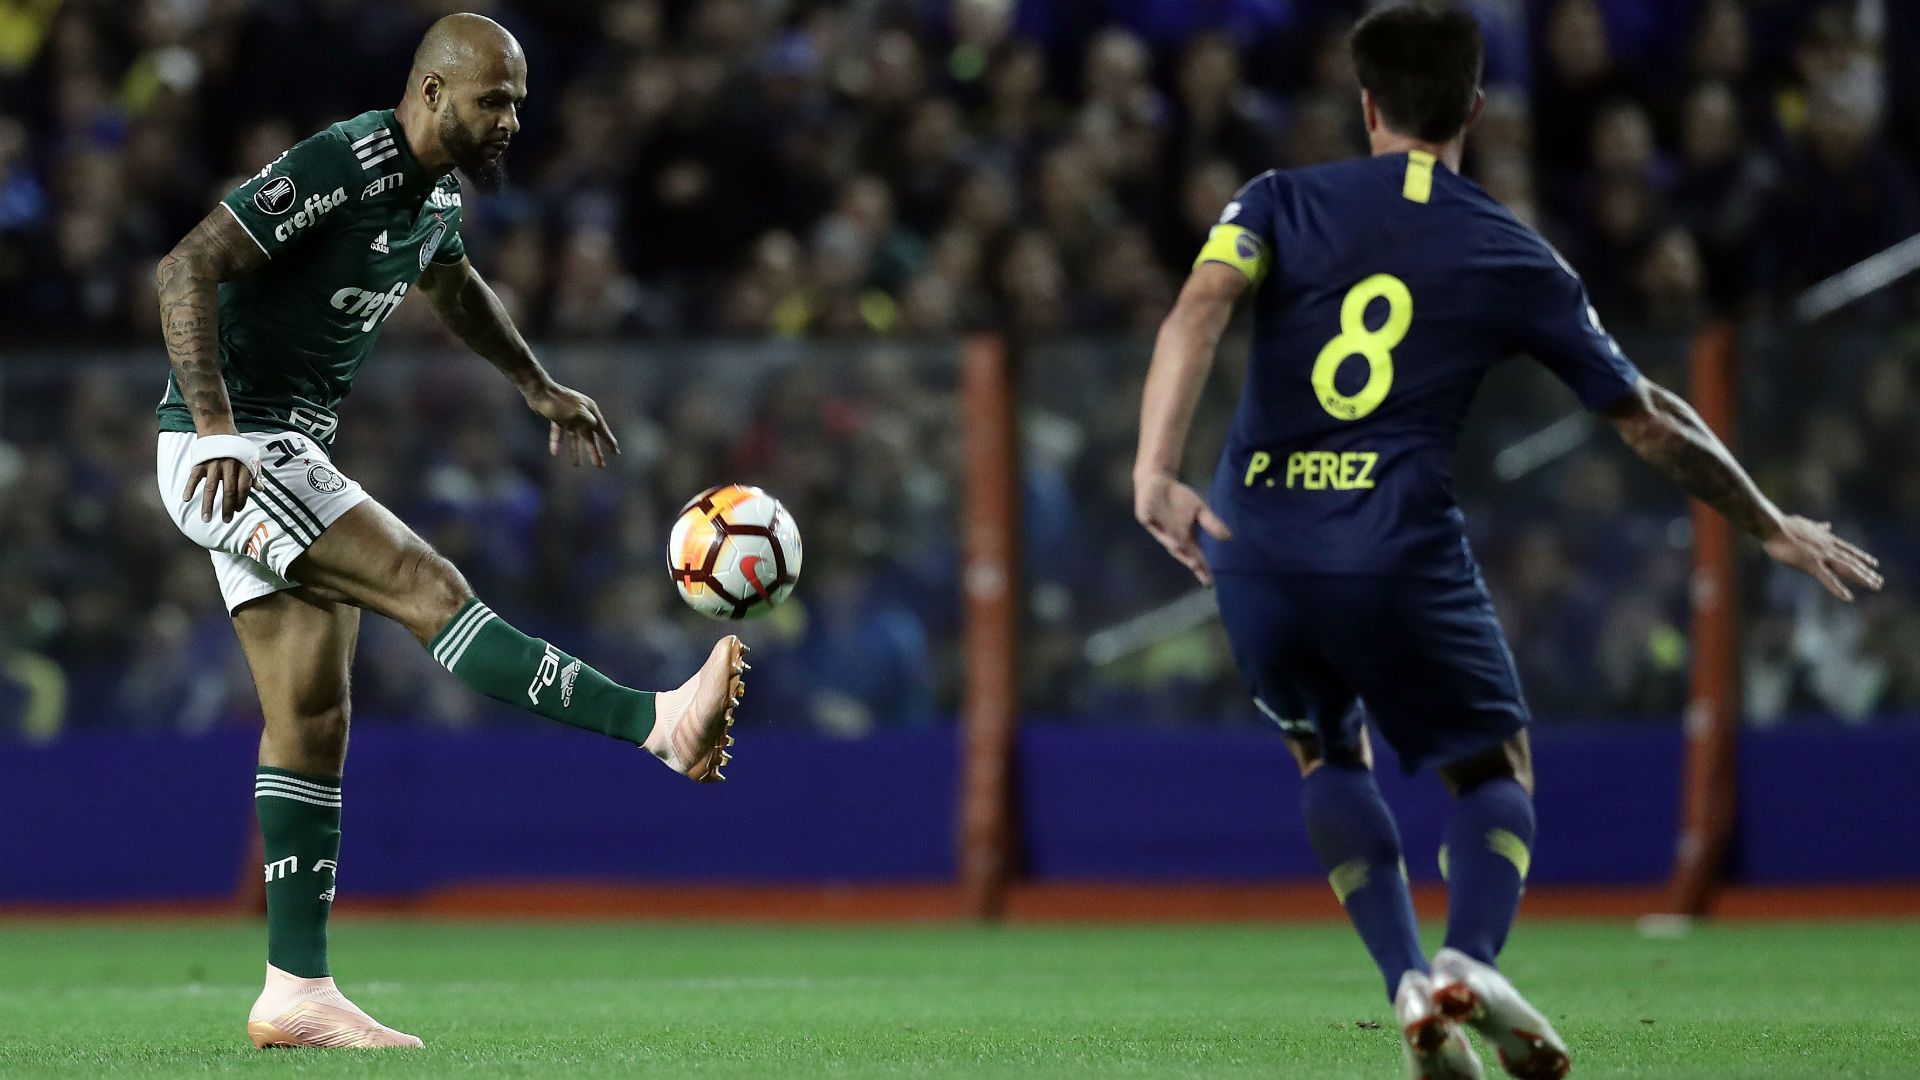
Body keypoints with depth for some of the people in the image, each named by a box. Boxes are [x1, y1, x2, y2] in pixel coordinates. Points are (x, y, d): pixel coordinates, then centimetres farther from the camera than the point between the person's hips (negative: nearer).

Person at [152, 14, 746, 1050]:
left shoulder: (434, 193, 11)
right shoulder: (340, 168, -19)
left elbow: (455, 289, 34)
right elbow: (187, 269, -25)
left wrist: (540, 391, 40)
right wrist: (215, 430, -32)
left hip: (290, 455, 10)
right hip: (227, 453, -10)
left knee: (310, 720, 4)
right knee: (430, 587, -19)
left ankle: (295, 993, 3)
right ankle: (661, 723, -24)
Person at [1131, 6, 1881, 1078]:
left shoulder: (1279, 204, 9)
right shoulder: (1517, 259, 9)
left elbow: (1198, 312, -12)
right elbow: (1652, 422, 14)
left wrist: (1157, 473, -20)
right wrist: (1773, 526, 26)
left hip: (1255, 551, 2)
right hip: (1401, 557, -2)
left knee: (1329, 756, 26)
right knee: (1495, 769, 16)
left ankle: (1410, 983, 7)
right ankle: (1470, 958, -14)